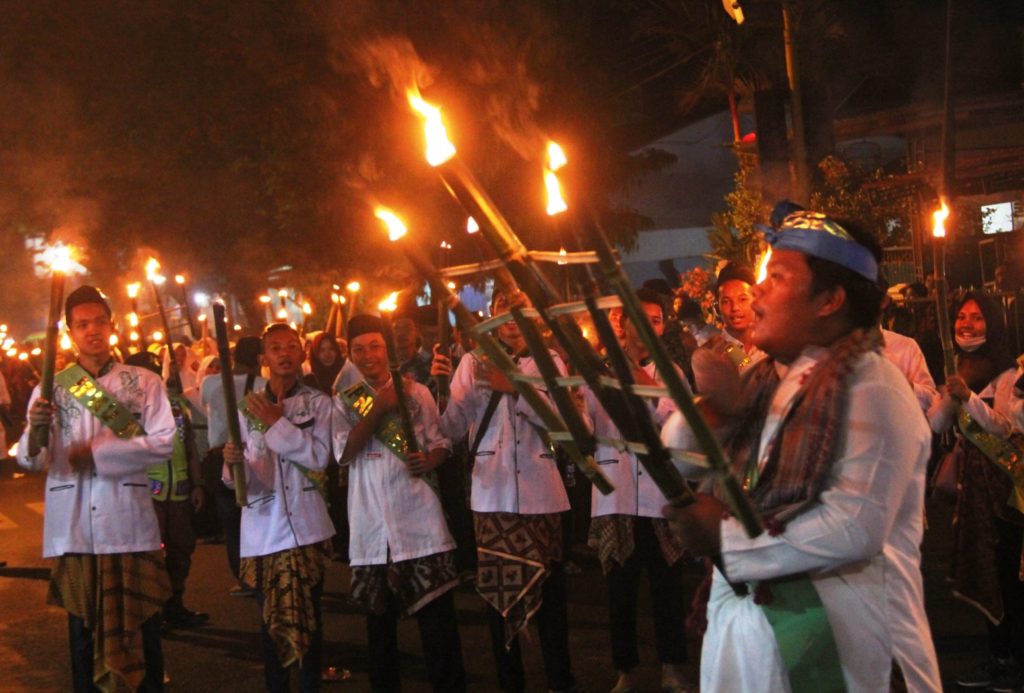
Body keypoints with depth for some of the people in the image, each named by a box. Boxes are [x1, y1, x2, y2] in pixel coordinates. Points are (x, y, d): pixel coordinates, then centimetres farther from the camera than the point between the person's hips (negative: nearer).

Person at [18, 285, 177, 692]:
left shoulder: (143, 382, 4)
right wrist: (35, 430, -24)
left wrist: (96, 453, -11)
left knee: (141, 624, 5)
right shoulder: (51, 389, 6)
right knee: (83, 626, 8)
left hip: (128, 523, -1)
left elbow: (163, 443, -5)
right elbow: (30, 461, -2)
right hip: (73, 527, 1)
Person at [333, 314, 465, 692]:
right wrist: (379, 407, -12)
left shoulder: (416, 392, 5)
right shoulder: (345, 402, 8)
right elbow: (345, 452, -6)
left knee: (437, 611, -3)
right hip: (372, 524, 2)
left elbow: (440, 442, 6)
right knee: (379, 614, 10)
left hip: (419, 520, -1)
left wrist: (430, 460, -16)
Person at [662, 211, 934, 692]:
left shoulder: (871, 387, -13)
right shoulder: (766, 378, 10)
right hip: (738, 614, 7)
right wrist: (707, 406, -8)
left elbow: (855, 527, -25)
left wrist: (726, 541, -18)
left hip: (818, 634, -6)